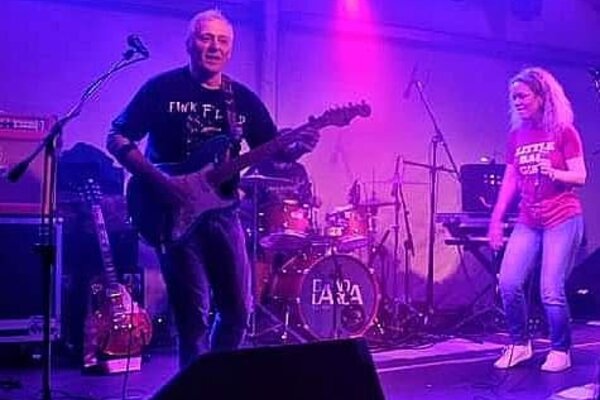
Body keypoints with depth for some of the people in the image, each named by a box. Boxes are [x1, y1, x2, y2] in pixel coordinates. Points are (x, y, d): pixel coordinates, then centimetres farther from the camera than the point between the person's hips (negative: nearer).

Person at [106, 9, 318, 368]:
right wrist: (159, 181, -19)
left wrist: (298, 147, -14)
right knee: (194, 315, -4)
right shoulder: (163, 88, -4)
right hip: (176, 214, -5)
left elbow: (273, 152, 9)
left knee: (238, 309, 9)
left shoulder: (243, 99, 9)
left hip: (223, 212, 5)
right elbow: (117, 139, -5)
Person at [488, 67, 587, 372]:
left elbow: (580, 177, -6)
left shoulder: (564, 132, -4)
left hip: (562, 219, -5)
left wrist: (554, 173, -26)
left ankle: (561, 351, 13)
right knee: (508, 283, -6)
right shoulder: (517, 135, 10)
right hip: (528, 221, 5)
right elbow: (509, 181, 11)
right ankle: (519, 344, 12)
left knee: (551, 290, -8)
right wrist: (496, 219, 5)